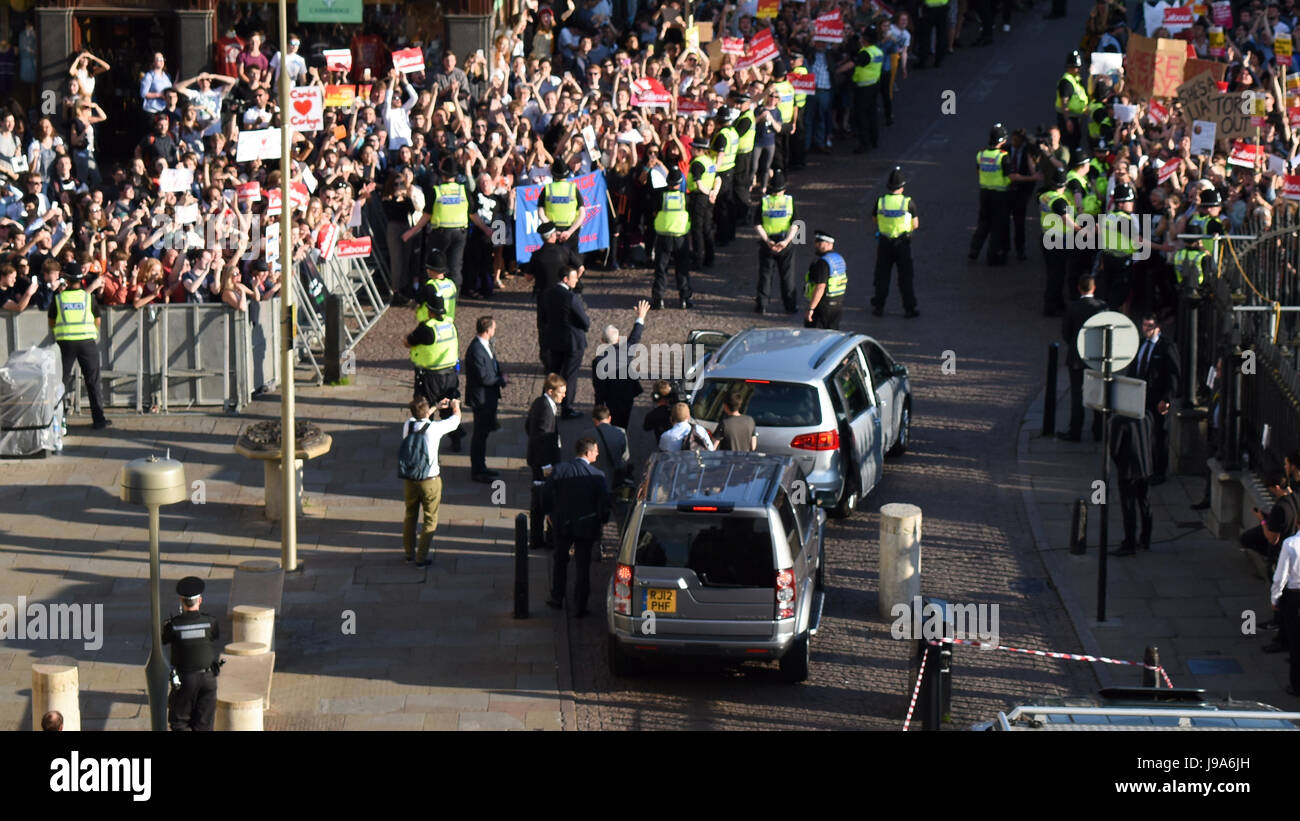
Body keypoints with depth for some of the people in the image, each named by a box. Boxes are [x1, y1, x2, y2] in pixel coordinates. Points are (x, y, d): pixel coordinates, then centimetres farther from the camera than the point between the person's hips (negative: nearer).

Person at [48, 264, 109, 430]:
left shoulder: (58, 299, 1)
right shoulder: (88, 297, 0)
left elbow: (52, 323, 10)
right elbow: (97, 321, 9)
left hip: (64, 342, 0)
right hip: (87, 341, 0)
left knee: (62, 380, 10)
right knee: (92, 382, 6)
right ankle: (98, 419, 6)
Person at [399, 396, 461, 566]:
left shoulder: (407, 425, -6)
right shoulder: (434, 428, -18)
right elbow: (456, 418, 1)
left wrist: (437, 407, 32)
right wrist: (455, 406, 23)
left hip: (409, 480, 5)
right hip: (429, 480, -5)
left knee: (410, 515, 21)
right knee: (430, 520, 7)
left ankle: (409, 552, 32)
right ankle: (421, 557, 7)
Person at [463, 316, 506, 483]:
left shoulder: (485, 345, 6)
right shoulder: (476, 350, -26)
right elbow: (484, 378, -24)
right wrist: (501, 379, -9)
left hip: (489, 396, 10)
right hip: (481, 398, -10)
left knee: (484, 432, 19)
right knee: (480, 434, 1)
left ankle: (481, 468, 30)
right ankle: (477, 471, 10)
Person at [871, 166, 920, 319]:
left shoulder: (880, 202, -9)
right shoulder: (908, 203, -14)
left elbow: (875, 220, 5)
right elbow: (915, 225, -6)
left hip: (884, 243, 2)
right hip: (903, 243, -2)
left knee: (882, 276, 13)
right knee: (905, 277, 7)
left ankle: (878, 306, 18)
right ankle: (909, 308, 9)